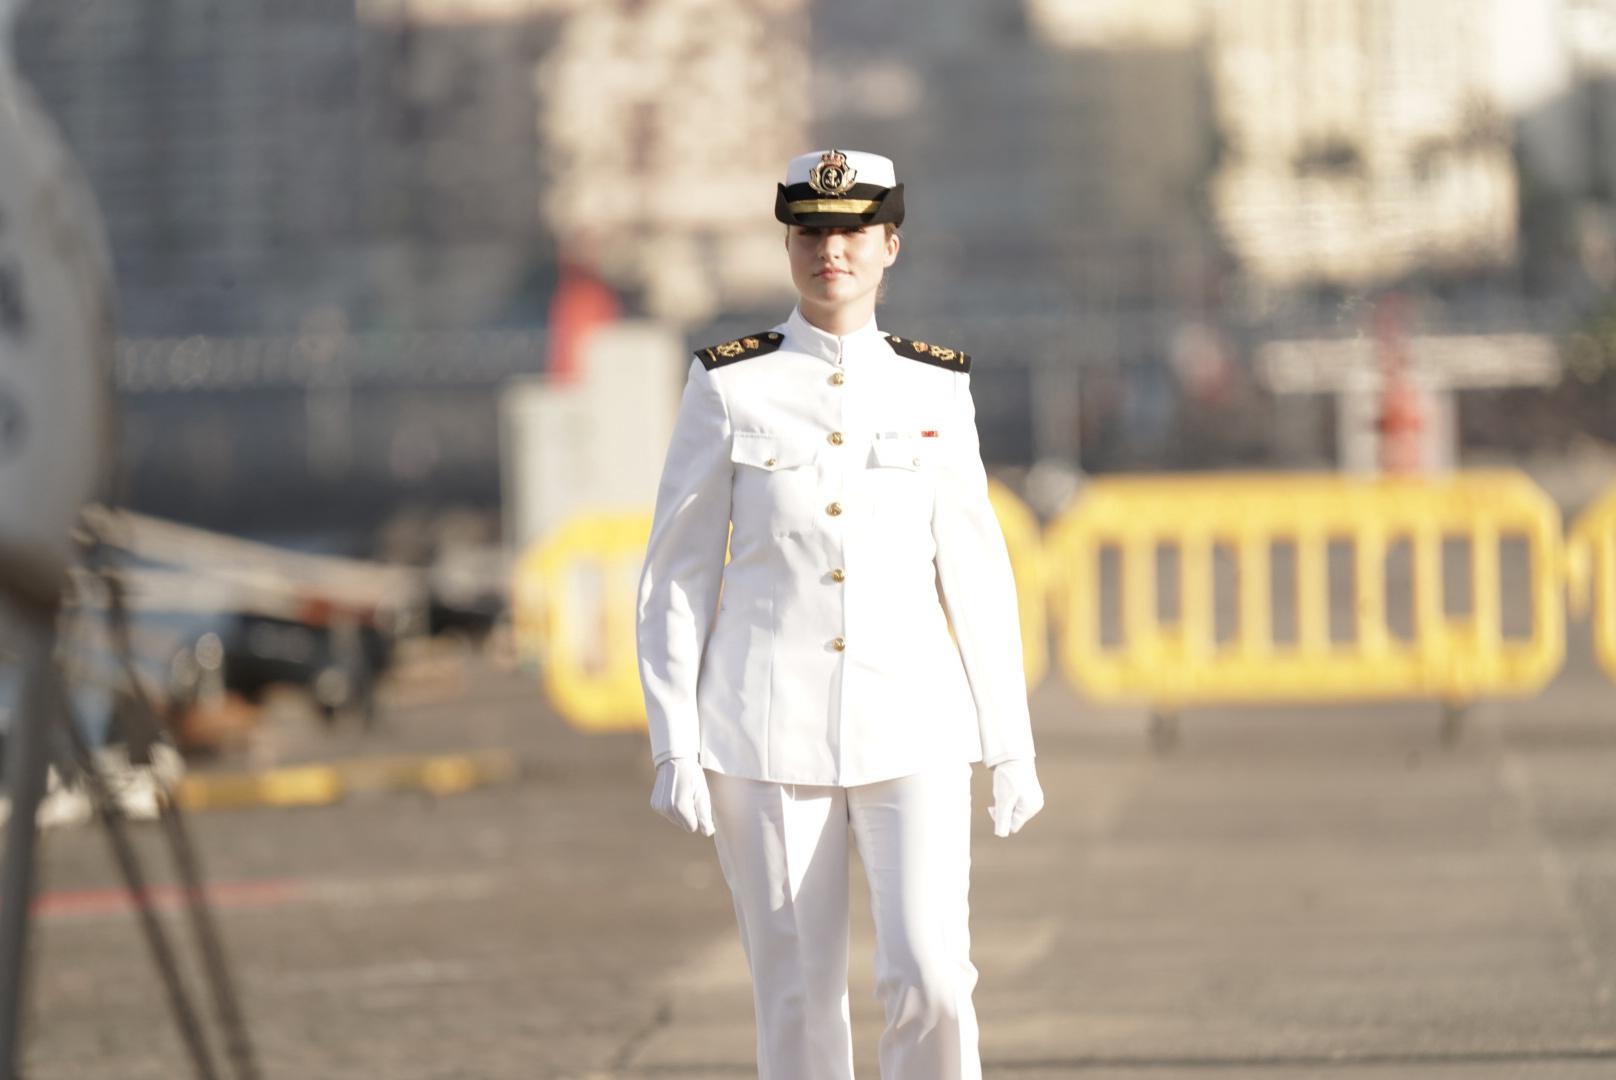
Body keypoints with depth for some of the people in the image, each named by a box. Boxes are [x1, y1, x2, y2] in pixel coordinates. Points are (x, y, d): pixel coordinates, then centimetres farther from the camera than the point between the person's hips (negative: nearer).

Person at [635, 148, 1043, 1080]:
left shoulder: (936, 389, 5)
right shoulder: (729, 388, 0)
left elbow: (977, 573, 9)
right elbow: (677, 574, 1)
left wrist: (1013, 747, 7)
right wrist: (674, 748, -5)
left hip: (910, 724, 1)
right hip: (768, 731, -1)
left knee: (930, 975, -14)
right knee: (800, 995, 2)